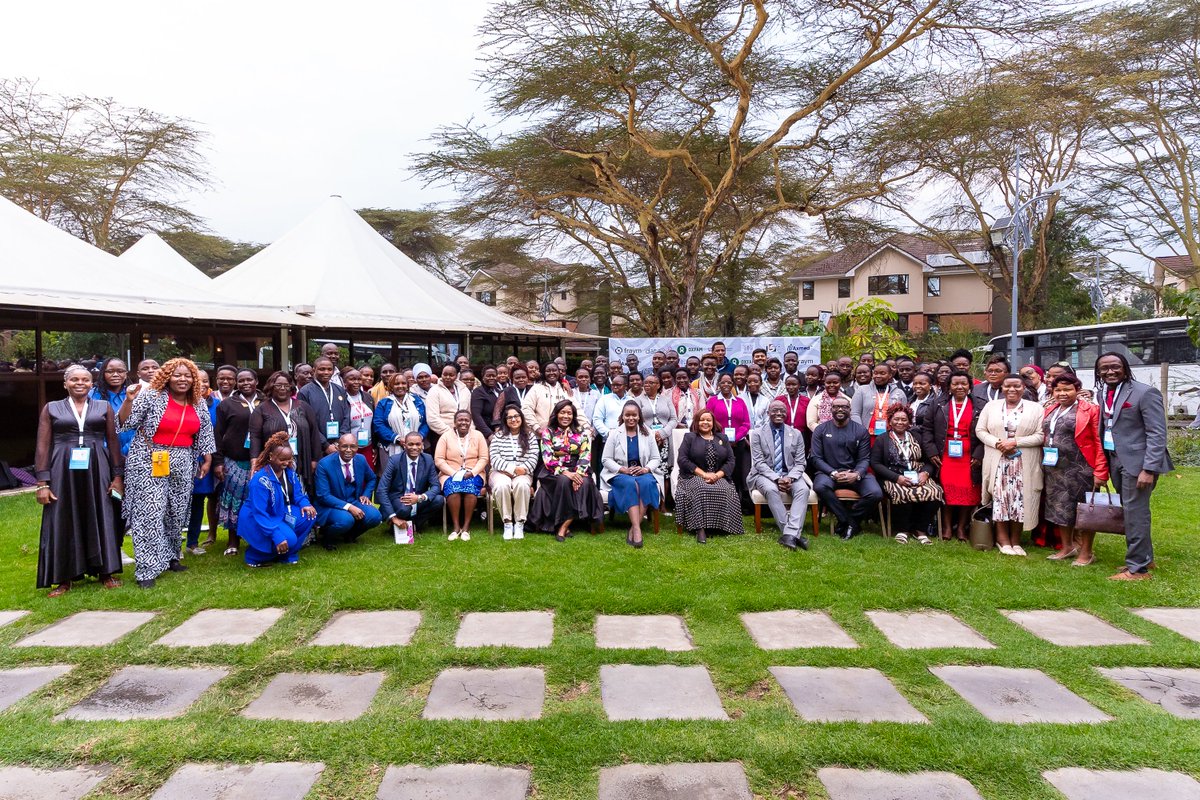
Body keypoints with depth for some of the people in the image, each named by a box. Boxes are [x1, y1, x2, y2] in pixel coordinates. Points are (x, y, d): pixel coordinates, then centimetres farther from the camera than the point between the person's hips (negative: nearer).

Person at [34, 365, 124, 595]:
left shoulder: (104, 407, 8)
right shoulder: (51, 408, 7)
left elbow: (114, 442, 8)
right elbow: (42, 446, 3)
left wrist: (118, 476, 1)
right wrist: (42, 482, -4)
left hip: (97, 470, 0)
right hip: (63, 471, 0)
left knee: (101, 520, 3)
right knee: (63, 522, 3)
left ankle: (106, 573, 12)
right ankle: (63, 579, 12)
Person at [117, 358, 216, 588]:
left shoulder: (198, 404, 8)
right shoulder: (151, 396, -7)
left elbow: (205, 433, 15)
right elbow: (125, 423, -8)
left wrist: (207, 460, 11)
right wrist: (129, 400, -22)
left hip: (182, 465, 5)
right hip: (150, 463, -5)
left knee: (176, 513, 12)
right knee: (150, 514, -8)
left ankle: (169, 557, 28)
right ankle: (147, 568, -4)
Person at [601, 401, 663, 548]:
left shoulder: (648, 434, 10)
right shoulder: (615, 434, 5)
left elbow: (656, 459, 9)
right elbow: (607, 459, 2)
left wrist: (646, 469, -12)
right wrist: (623, 469, -14)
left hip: (643, 473, 1)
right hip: (620, 474, -1)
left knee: (647, 483, -33)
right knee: (630, 484, -35)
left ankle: (633, 529, -32)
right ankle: (637, 529, -43)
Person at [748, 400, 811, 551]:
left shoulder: (796, 434, 8)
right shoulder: (758, 433, 0)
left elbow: (800, 463, 4)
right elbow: (759, 463, -6)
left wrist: (790, 478, -17)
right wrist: (776, 479, -21)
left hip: (789, 474, 2)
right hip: (765, 474, -2)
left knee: (803, 489, -30)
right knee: (771, 490, -36)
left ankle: (789, 534, -39)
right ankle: (794, 533, -32)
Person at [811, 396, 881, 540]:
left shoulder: (861, 431, 8)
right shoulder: (821, 430, 6)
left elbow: (864, 459, 3)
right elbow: (816, 458, 0)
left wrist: (856, 474, -19)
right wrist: (834, 473, -16)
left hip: (855, 474, 1)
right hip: (829, 472, -1)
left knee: (875, 494, -26)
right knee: (820, 486, -35)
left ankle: (845, 522, -3)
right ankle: (851, 522, -16)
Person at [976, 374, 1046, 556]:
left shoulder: (1035, 408, 3)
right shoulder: (991, 406, 9)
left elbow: (1040, 436, -4)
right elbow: (980, 430, 4)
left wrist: (1015, 442, -15)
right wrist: (997, 443, -12)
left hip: (1024, 464, -1)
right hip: (997, 462, 1)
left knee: (1020, 499, -2)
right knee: (1000, 498, -2)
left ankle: (1015, 540, 9)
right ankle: (1003, 539, 7)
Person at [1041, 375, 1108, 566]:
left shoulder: (1090, 411, -7)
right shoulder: (1050, 411, 12)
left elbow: (1099, 443, -10)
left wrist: (1100, 472, -16)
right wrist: (1044, 465, 11)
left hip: (1080, 470, -6)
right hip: (1054, 469, 6)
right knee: (1061, 508, 14)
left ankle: (1086, 553, 15)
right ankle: (1067, 547, 29)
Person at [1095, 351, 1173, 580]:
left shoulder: (1145, 393, -11)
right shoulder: (1103, 394, 9)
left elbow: (1157, 434, -14)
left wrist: (1149, 469, -19)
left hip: (1137, 462, -7)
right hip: (1115, 462, 7)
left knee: (1135, 513, -4)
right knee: (1130, 512, 16)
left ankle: (1138, 568, 4)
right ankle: (1144, 557, 30)